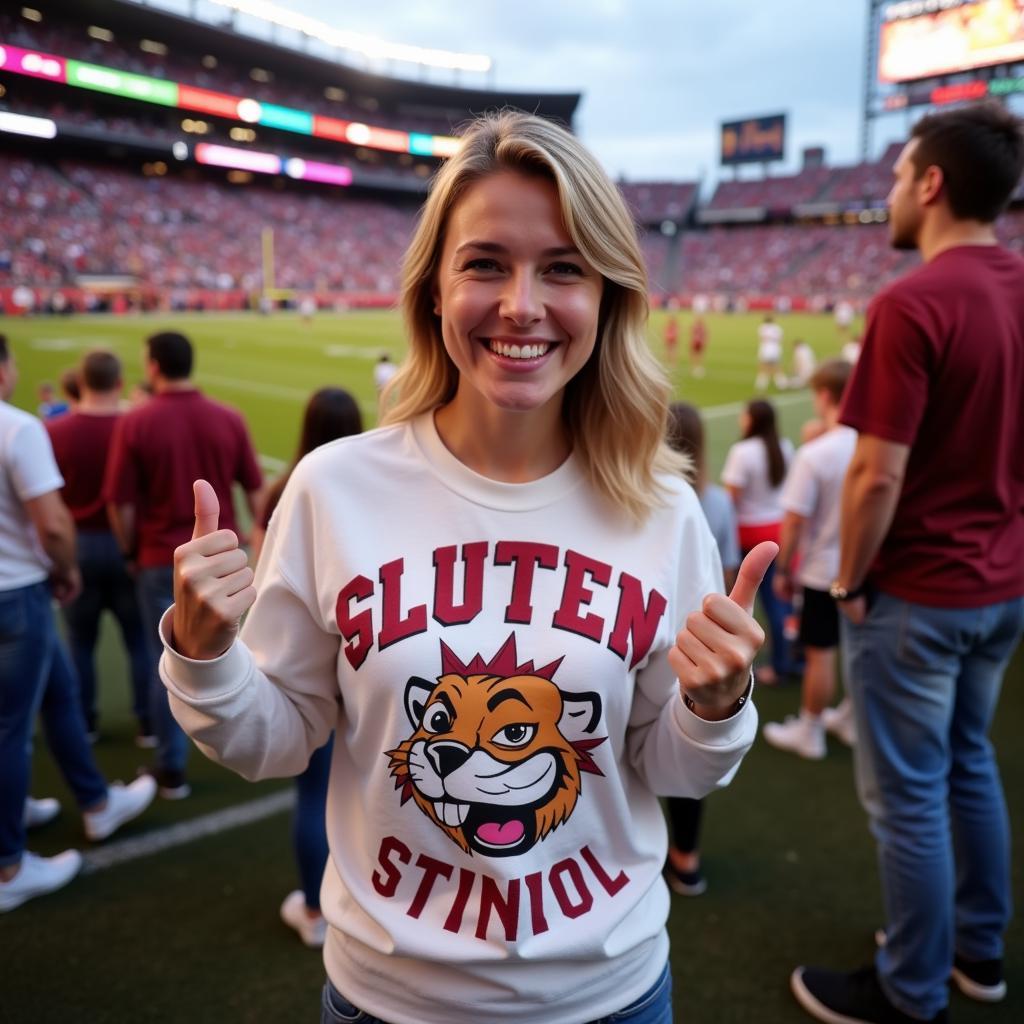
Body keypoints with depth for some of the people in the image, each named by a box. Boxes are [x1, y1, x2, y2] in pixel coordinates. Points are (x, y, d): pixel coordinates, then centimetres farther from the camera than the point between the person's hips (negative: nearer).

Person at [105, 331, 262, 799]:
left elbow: (120, 503, -10)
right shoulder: (229, 418, -4)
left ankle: (172, 770, 19)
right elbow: (254, 490, 1)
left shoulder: (135, 422, -11)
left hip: (163, 560, -2)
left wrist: (131, 553, 5)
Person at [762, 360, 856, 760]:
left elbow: (794, 520, -18)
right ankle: (851, 720, 38)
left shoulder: (814, 454, -20)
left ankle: (809, 733, 24)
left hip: (826, 569, -5)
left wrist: (783, 570, -6)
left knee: (820, 653, 8)